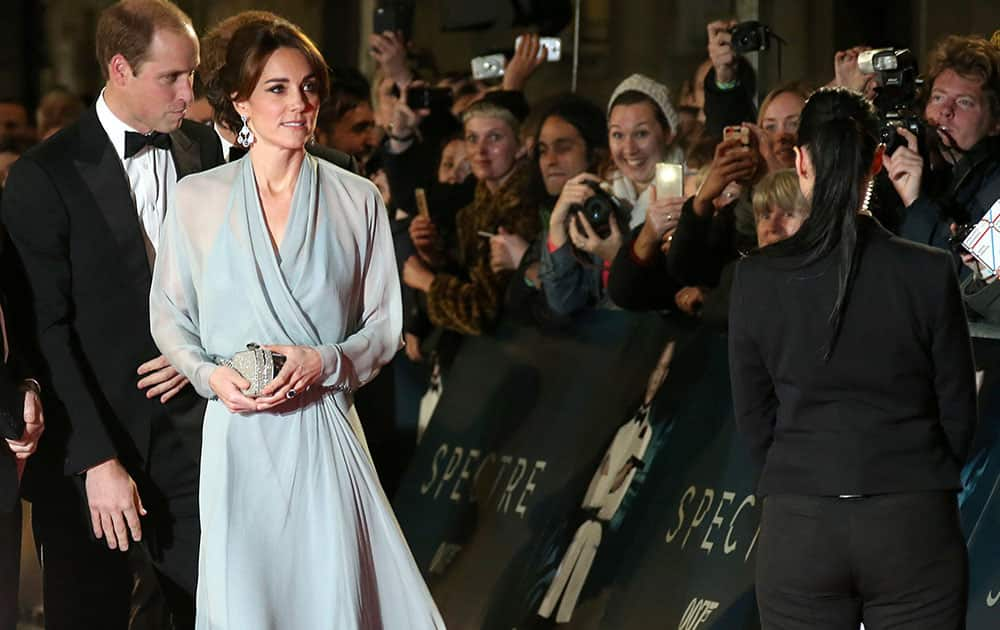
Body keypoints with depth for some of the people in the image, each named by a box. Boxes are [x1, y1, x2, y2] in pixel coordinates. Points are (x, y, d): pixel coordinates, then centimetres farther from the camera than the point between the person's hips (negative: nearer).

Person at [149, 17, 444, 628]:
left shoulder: (358, 200, 4)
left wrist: (324, 361, -11)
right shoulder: (199, 198, 3)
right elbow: (168, 315, 10)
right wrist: (210, 375, -8)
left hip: (323, 434, 0)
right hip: (237, 433, 0)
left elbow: (385, 323, 7)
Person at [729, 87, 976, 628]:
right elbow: (958, 408, 2)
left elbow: (753, 419, 4)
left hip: (799, 526, 1)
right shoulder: (929, 273, -7)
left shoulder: (756, 278, -4)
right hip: (913, 524, -1)